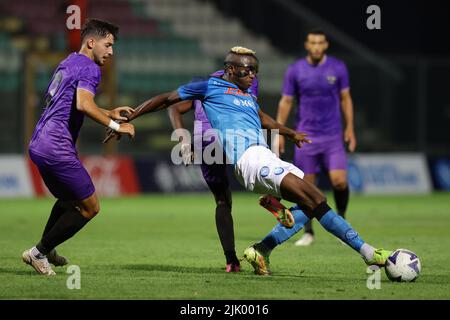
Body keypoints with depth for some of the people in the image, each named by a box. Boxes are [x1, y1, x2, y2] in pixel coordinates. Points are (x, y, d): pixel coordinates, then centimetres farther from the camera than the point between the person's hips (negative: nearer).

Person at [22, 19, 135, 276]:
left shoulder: (68, 64, 21)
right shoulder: (89, 68, -9)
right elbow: (84, 104, -26)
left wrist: (109, 113, 31)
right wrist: (115, 126, -21)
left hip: (38, 146, 10)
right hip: (57, 148, -10)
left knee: (69, 200, 30)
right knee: (90, 207, 0)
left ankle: (46, 250, 34)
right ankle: (39, 253, 2)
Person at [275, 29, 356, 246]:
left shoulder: (338, 68, 1)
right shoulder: (295, 70, -1)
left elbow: (345, 98, 9)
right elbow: (286, 102, 4)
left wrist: (349, 128, 4)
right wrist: (279, 132, 0)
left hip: (333, 136, 0)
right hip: (305, 136, 0)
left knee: (339, 180, -12)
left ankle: (341, 219, 14)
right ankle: (308, 233, 11)